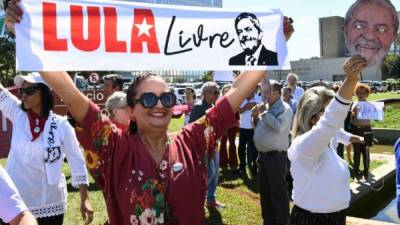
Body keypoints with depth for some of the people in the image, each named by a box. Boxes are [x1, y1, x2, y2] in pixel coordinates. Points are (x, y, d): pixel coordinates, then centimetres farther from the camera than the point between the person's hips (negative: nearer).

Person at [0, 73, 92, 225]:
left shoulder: (61, 125, -9)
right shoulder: (17, 114, -1)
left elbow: (77, 162, -6)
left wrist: (85, 200, -9)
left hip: (49, 201, -2)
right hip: (15, 201, 2)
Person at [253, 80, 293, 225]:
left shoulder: (284, 108, -12)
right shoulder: (267, 107, 13)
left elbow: (279, 126, -28)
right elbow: (259, 127, 20)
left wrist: (264, 113, -19)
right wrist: (256, 116, 1)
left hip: (276, 156, -9)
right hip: (263, 155, 9)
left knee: (278, 192, 0)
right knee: (265, 191, 17)